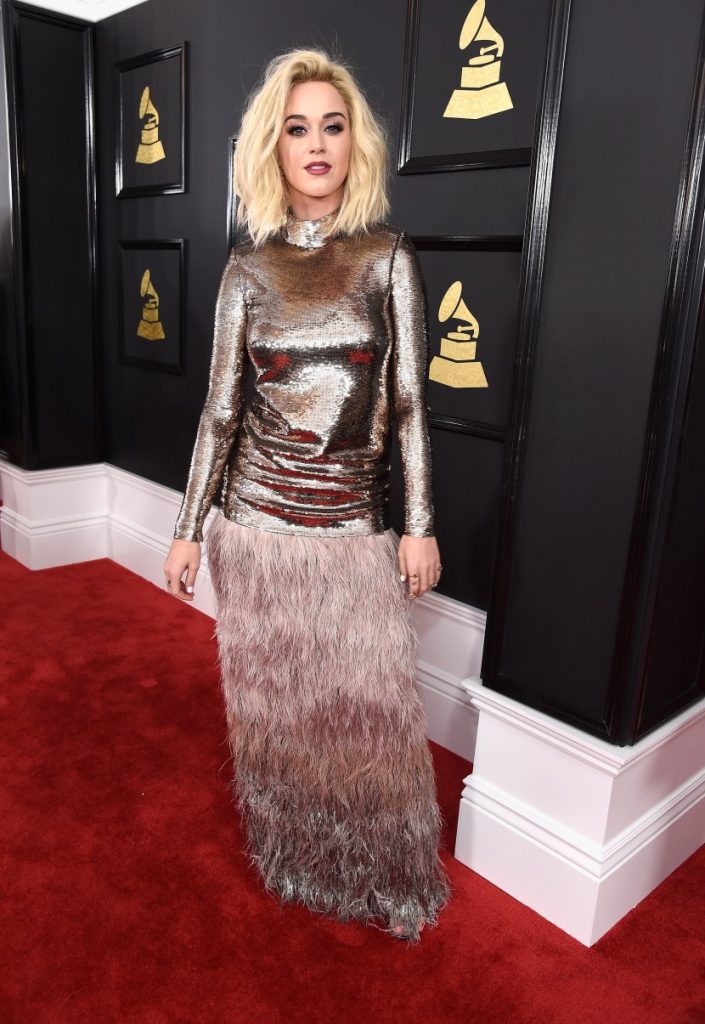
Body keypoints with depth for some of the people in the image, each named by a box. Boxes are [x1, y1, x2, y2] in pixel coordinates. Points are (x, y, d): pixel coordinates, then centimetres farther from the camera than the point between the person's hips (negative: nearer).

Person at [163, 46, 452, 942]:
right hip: (258, 516, 1)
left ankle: (378, 876, 34)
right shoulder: (248, 269, 2)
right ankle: (287, 858, 41)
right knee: (270, 696, 14)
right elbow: (220, 407, 4)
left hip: (355, 522, -1)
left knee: (366, 704, 8)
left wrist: (420, 525, -3)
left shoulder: (388, 258, 1)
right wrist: (188, 528, 4)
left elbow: (408, 401, 0)